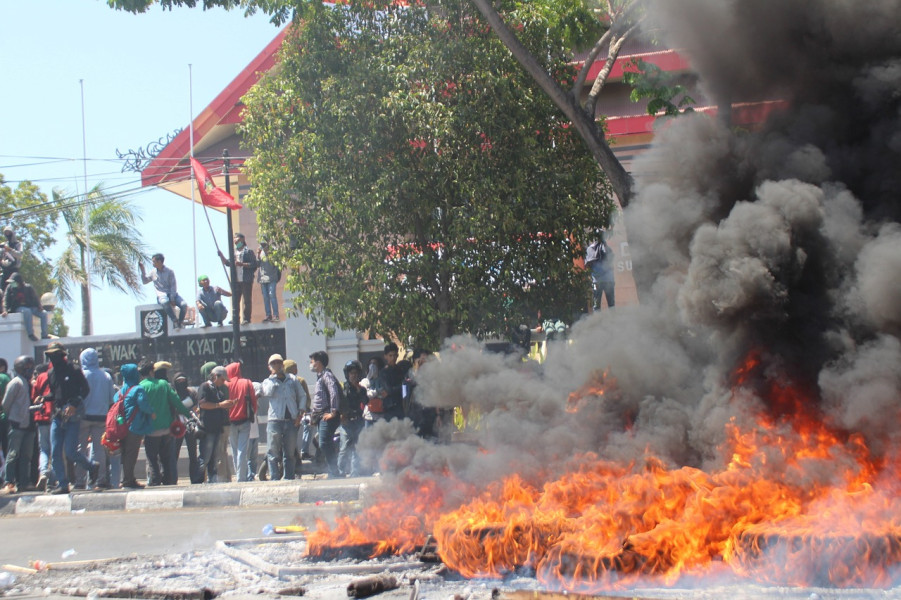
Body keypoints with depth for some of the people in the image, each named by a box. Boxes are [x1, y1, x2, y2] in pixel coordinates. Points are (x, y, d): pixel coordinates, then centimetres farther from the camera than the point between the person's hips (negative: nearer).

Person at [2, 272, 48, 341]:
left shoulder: (28, 287, 1)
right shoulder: (10, 288, -1)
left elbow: (35, 298, 6)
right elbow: (6, 300, -5)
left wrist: (39, 307, -9)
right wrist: (5, 310, -19)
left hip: (30, 307, 3)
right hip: (18, 308, -3)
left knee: (43, 314, -15)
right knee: (27, 311, -37)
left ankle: (44, 335, -13)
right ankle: (30, 334, -39)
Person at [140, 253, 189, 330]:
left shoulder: (170, 271, 4)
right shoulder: (153, 272, 13)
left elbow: (173, 286, -2)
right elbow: (145, 281, 25)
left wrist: (172, 299, -14)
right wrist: (142, 270, 12)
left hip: (172, 294, 0)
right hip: (161, 294, 0)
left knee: (184, 305, -28)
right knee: (165, 302, -40)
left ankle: (180, 322, -10)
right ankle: (175, 321, -32)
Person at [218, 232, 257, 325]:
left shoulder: (248, 251, -1)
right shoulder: (234, 252, 18)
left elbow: (253, 264, -10)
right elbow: (227, 263, 15)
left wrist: (242, 264, -18)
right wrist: (221, 255, 4)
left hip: (246, 280, -6)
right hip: (235, 281, 6)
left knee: (247, 300, -3)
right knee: (235, 300, 5)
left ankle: (246, 318, 0)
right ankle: (235, 318, 7)